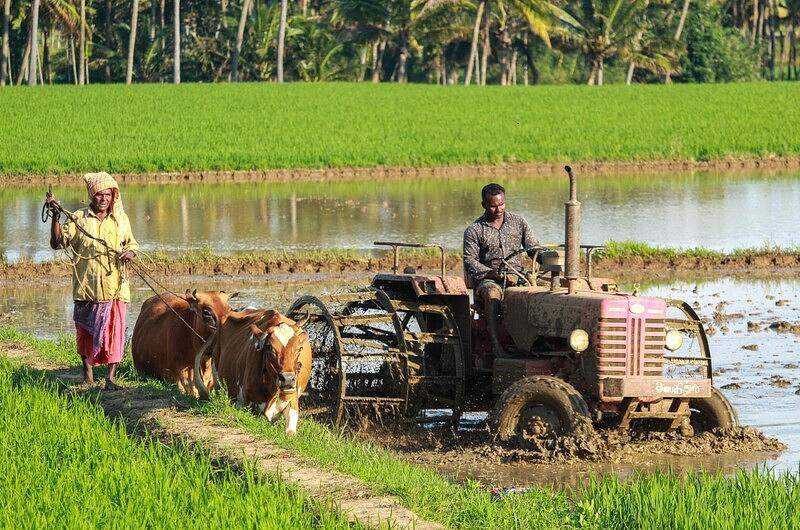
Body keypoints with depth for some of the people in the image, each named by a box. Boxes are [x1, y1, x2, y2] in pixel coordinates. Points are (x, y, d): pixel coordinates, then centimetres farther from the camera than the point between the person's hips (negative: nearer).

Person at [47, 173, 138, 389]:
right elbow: (57, 242, -3)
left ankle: (111, 377, 0)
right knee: (86, 330, 7)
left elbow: (132, 243, 22)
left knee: (114, 329, -5)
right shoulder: (78, 219, 2)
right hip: (86, 287, -1)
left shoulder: (121, 220, 9)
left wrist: (130, 252, -1)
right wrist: (55, 217, -14)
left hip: (115, 287, 1)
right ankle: (87, 372, 24)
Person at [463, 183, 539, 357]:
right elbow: (470, 260, -2)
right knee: (492, 293, -39)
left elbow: (533, 247, 11)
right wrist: (489, 273, -19)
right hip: (488, 279, -3)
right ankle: (495, 343, -43)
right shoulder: (474, 230, 5)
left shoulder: (518, 222, 14)